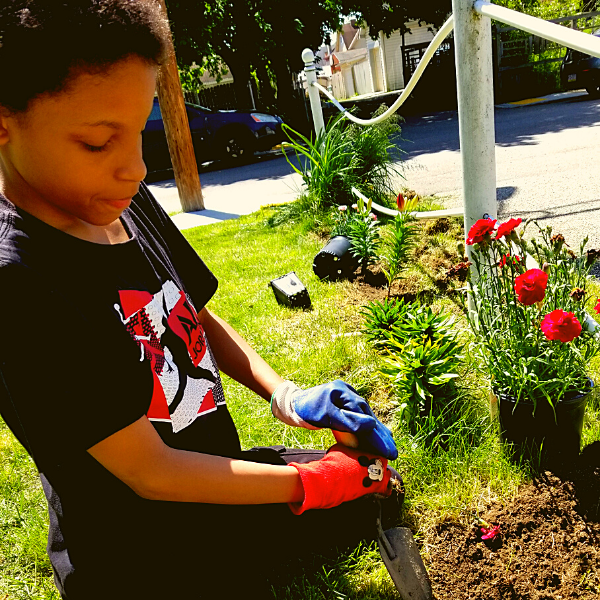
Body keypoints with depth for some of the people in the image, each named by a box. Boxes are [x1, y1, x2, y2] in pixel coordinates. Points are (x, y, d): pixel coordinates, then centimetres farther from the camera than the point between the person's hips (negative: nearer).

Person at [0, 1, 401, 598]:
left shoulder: (126, 203, -7)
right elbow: (150, 474, -24)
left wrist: (286, 396, -7)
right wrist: (310, 481, -16)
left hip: (218, 474, 7)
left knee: (368, 494, 20)